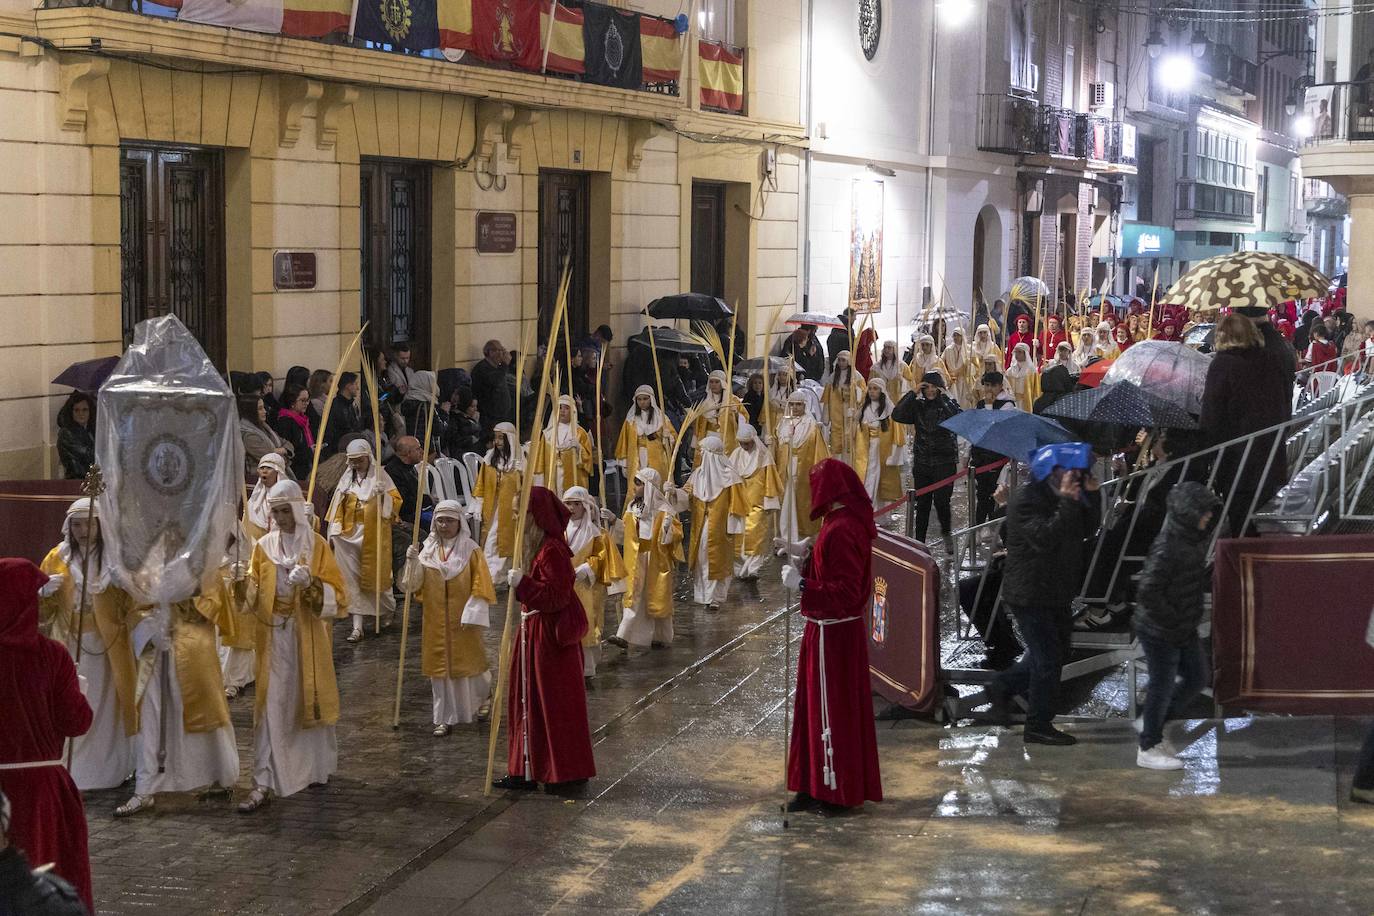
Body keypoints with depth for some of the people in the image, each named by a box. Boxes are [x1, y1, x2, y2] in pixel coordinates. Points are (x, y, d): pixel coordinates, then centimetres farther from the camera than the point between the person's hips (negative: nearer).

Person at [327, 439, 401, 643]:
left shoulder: (380, 475, -3)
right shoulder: (347, 478, 6)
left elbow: (396, 500, -4)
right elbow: (338, 506, 8)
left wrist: (383, 494, -24)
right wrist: (334, 532, 3)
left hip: (374, 536, -2)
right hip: (350, 535, 3)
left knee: (376, 576, 8)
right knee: (352, 579, -2)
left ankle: (388, 610, 37)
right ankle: (357, 626, -2)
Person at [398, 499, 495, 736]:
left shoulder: (471, 550, -6)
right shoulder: (427, 549, 2)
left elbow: (481, 585, -7)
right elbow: (414, 584, -1)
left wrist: (473, 614, -14)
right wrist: (412, 561, -18)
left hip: (462, 620, -2)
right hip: (436, 621, 2)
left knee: (467, 662, 8)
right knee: (440, 666, 4)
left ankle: (483, 693, 38)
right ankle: (445, 718, 10)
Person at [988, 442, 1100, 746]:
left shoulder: (1058, 497, 10)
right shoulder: (1026, 499, -19)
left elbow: (1087, 529, 10)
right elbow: (1045, 538, -30)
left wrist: (1091, 496, -3)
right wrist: (1066, 502, -31)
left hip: (1056, 593, 9)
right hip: (1030, 594, -9)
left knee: (1054, 652, 19)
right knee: (1048, 659, -5)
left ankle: (1002, 686, 33)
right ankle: (1038, 727, 6)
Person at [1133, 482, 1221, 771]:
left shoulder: (1197, 539, 3)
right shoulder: (1167, 547, -26)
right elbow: (1147, 593, -28)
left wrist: (1191, 620, 14)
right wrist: (1174, 625, -20)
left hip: (1184, 630, 9)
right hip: (1160, 633, -9)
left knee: (1197, 679, 16)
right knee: (1163, 686, 3)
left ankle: (1153, 724, 33)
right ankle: (1149, 749, 20)